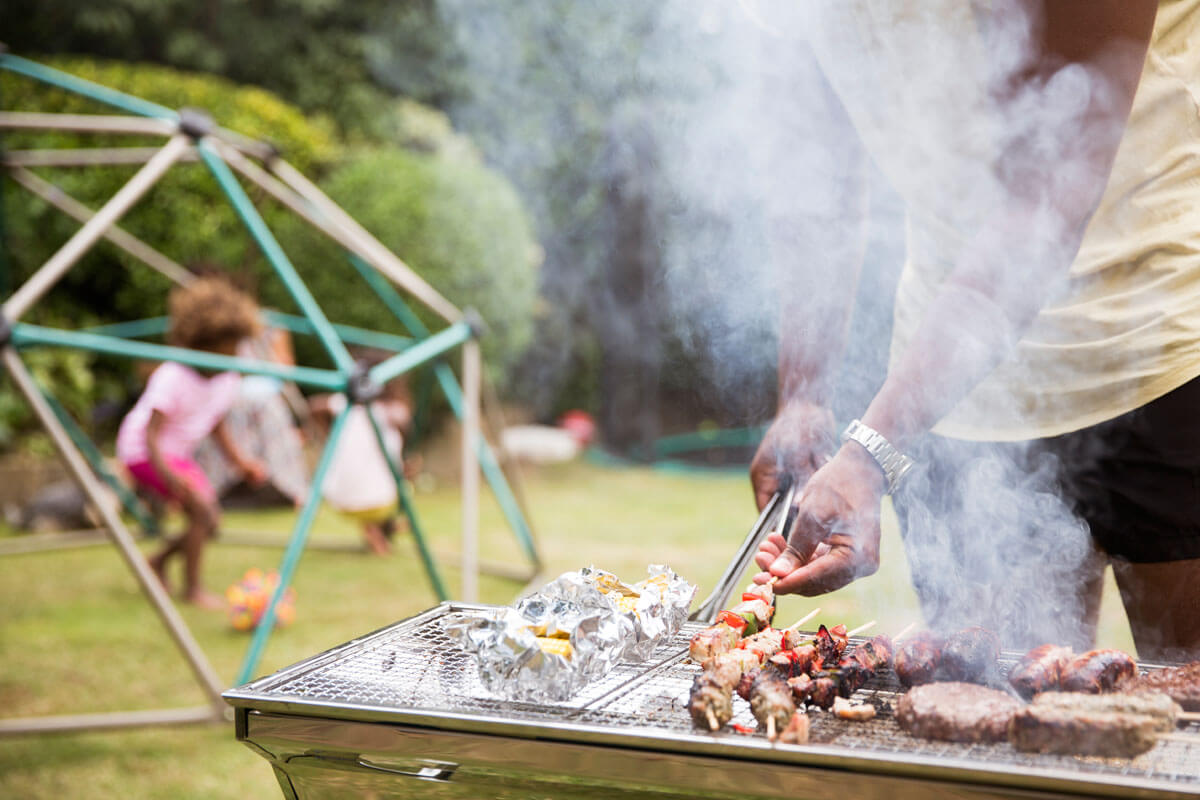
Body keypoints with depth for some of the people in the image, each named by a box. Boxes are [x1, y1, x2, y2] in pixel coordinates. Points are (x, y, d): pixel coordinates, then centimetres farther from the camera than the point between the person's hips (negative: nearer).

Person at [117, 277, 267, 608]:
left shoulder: (227, 380, -5)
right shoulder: (172, 378, -29)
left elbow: (218, 427, 9)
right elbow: (151, 434, -31)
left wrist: (242, 462, -2)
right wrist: (168, 474, -45)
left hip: (179, 453, 8)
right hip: (142, 449, -8)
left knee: (210, 521, 4)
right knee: (200, 508, -22)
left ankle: (158, 561, 26)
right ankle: (192, 588, -9)